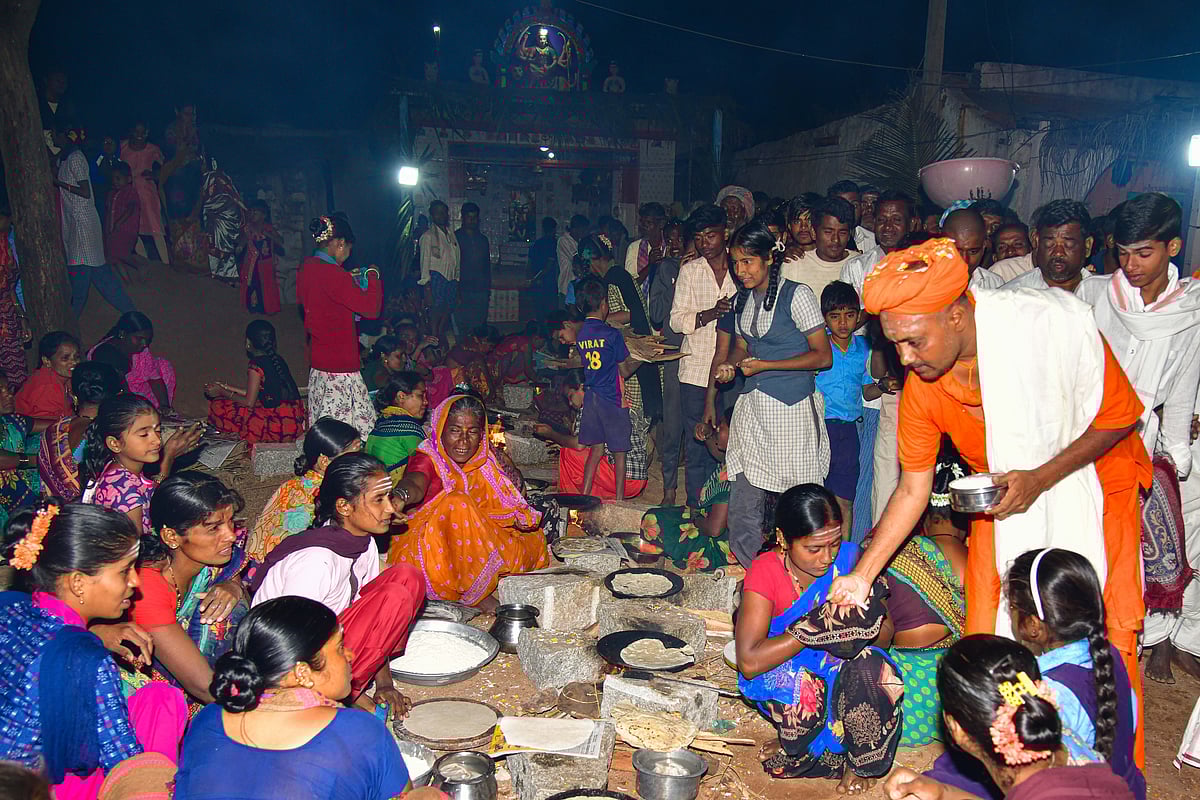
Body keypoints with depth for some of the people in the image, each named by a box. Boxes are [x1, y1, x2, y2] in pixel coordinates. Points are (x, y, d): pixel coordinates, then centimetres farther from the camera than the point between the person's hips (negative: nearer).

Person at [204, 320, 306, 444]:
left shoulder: (256, 365, -13)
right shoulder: (277, 359, 11)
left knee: (218, 407, -2)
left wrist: (222, 392, 3)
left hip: (280, 426, -8)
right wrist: (227, 387, 26)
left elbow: (249, 402, -10)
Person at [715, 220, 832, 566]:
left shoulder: (797, 294, -7)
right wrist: (730, 364, 2)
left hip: (793, 407, -6)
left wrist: (765, 365, -13)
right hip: (753, 407, 6)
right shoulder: (742, 299, 13)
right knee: (743, 502, 4)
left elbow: (823, 356, -8)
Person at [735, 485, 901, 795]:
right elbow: (749, 662, -27)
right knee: (801, 688, -36)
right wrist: (817, 626, -29)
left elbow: (884, 635, -2)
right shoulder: (765, 572, -18)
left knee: (871, 665, -30)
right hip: (783, 671, -3)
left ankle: (859, 764, -4)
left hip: (841, 666, 3)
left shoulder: (848, 558, -8)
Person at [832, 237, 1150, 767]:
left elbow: (1119, 418, -15)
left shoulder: (1054, 325, -30)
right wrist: (861, 575, -8)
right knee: (987, 638, 0)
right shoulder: (920, 385, -17)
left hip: (1090, 478, -2)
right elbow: (913, 489, -6)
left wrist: (1039, 479, -25)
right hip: (1005, 494, 3)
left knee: (1106, 635, -1)